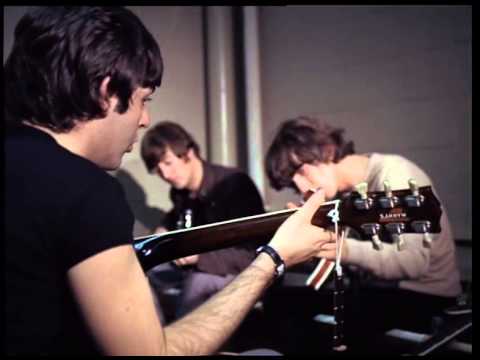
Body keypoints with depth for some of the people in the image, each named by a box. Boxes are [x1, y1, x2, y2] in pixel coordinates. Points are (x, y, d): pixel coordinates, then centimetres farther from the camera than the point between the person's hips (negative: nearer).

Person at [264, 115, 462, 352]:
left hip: (423, 296, -7)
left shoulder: (394, 174, -14)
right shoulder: (339, 194, 6)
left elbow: (415, 260, -26)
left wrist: (347, 250, -39)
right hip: (372, 290, 7)